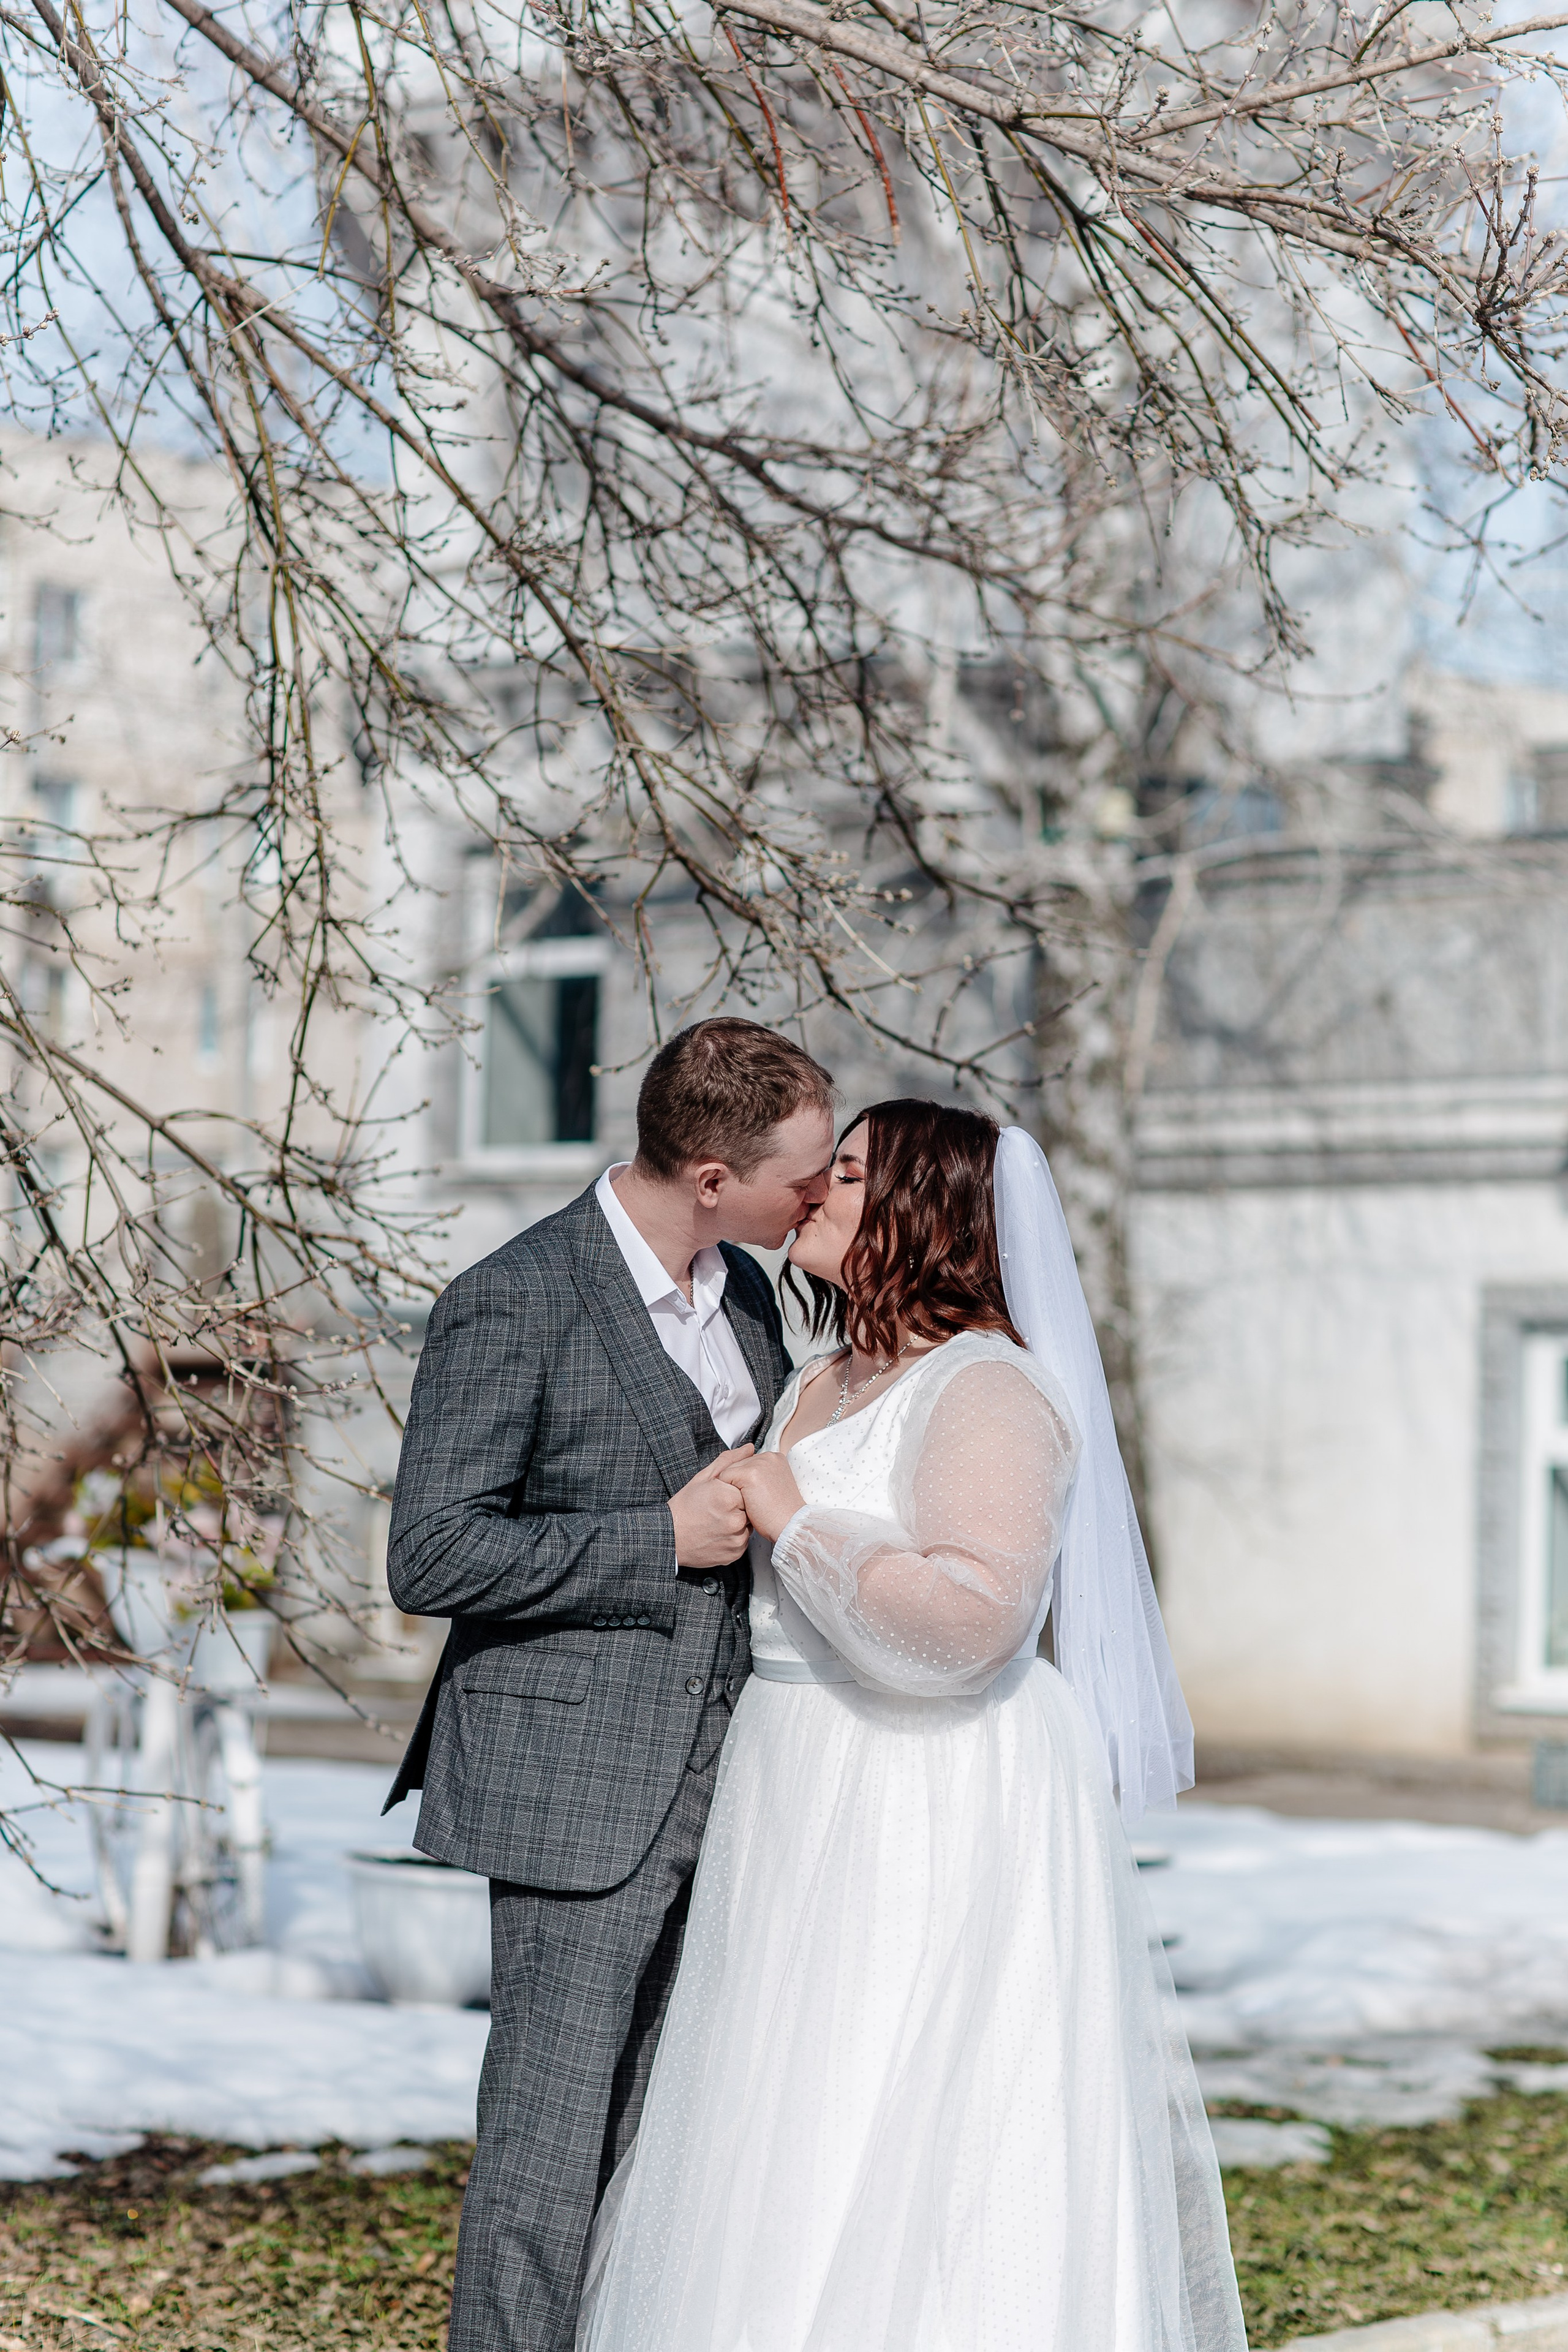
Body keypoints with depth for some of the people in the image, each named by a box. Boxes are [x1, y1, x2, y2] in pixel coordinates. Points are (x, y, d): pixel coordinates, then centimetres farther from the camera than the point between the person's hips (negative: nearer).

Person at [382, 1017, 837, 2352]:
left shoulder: (745, 1293, 10)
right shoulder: (513, 1306, -14)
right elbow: (432, 1559, -17)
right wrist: (666, 1541, -18)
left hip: (714, 1784, 7)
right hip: (579, 1789, -7)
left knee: (659, 2139, 10)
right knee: (553, 2136, -5)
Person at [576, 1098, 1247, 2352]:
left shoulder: (988, 1389, -14)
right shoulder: (822, 1388, 14)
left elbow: (968, 1619, -27)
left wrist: (796, 1524, -19)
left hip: (943, 1816, -9)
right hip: (817, 1815, 9)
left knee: (925, 2140, -7)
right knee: (807, 2164, 12)